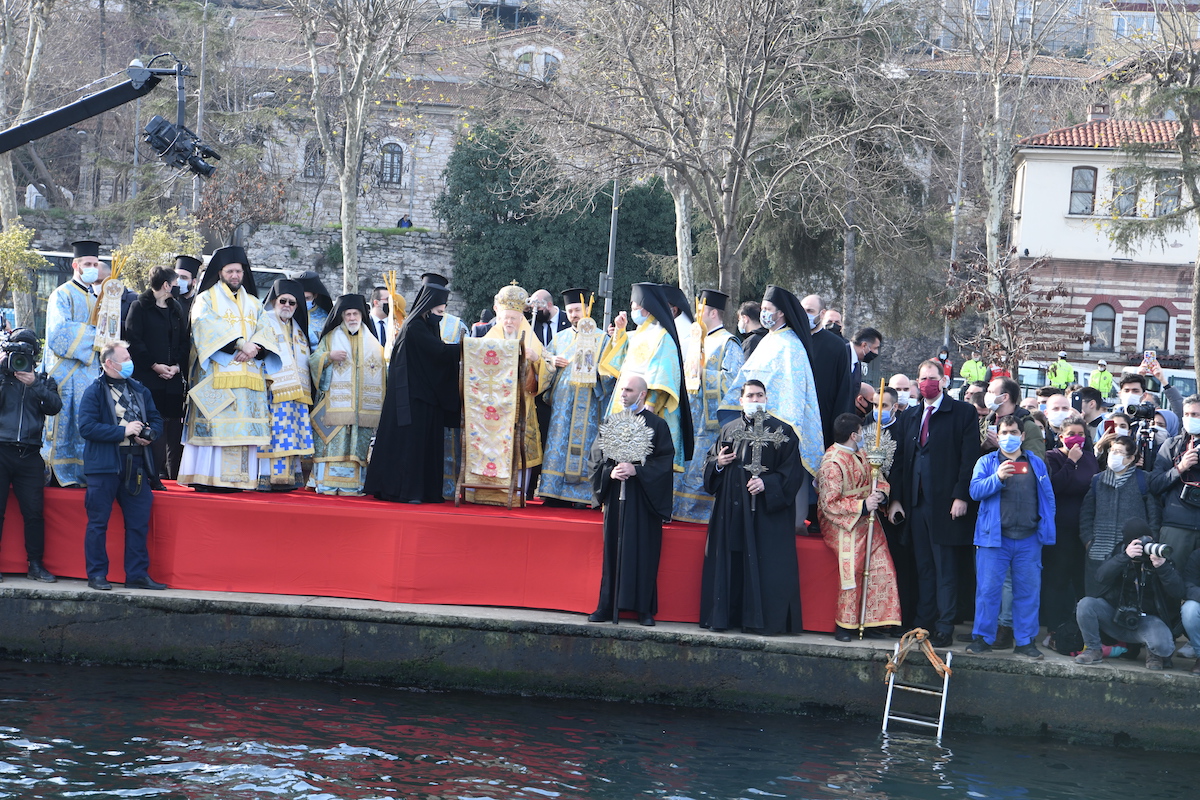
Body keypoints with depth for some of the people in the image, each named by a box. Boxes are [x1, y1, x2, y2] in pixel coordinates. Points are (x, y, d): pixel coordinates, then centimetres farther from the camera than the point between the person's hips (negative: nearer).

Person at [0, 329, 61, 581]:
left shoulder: (43, 381, 14)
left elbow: (54, 407, -2)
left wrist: (34, 385, -13)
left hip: (30, 455, 1)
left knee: (34, 511, -2)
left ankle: (36, 564, 5)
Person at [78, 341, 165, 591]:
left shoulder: (140, 390, 16)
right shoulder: (95, 391, -2)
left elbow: (156, 420, 20)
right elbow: (87, 427, -13)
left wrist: (149, 434, -3)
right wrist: (123, 431, -16)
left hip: (136, 466, 5)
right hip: (104, 465, -5)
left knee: (139, 522, 4)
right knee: (98, 521, -1)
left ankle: (137, 575, 10)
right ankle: (97, 575, 6)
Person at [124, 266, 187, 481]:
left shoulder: (176, 308, 18)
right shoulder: (140, 307, 1)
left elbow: (185, 342, 16)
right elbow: (133, 340, -6)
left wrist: (177, 365, -2)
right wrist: (154, 365, -13)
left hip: (173, 379, 5)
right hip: (148, 379, -5)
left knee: (174, 427, 0)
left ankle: (174, 474, 4)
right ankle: (152, 474, -7)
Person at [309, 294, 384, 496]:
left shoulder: (371, 342, 15)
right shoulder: (331, 338, 10)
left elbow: (380, 375, 16)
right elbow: (313, 361, 4)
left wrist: (379, 405, 9)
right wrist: (329, 356, -15)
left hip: (362, 406, 2)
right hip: (335, 402, -2)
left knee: (357, 444, -3)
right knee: (333, 442, -9)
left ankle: (350, 486, -2)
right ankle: (327, 485, -9)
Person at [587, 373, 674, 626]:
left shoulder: (657, 425, 0)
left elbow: (664, 461, -7)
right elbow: (597, 456, 9)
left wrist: (636, 470, -18)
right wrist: (610, 472, -10)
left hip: (644, 499, -3)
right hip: (615, 498, 3)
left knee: (644, 553, -3)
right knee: (613, 551, 3)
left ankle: (644, 608, 3)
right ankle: (607, 607, 7)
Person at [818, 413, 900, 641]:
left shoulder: (860, 455, 11)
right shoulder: (832, 463, -16)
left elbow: (879, 480, 18)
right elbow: (829, 504, -18)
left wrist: (881, 494, -6)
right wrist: (862, 506, -23)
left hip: (867, 521, 8)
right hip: (843, 525, -8)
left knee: (881, 570, 1)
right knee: (852, 570, -18)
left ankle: (871, 622, 9)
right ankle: (844, 624, -6)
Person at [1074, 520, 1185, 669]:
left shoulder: (1160, 558, -3)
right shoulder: (1118, 554, 0)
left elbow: (1179, 593, -15)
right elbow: (1101, 577, -20)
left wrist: (1163, 567, -32)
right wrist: (1125, 556, -33)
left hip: (1147, 620, -2)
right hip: (1115, 616, 2)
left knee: (1164, 647, -32)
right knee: (1085, 604, -25)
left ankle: (1153, 652, 8)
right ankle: (1093, 650, -3)